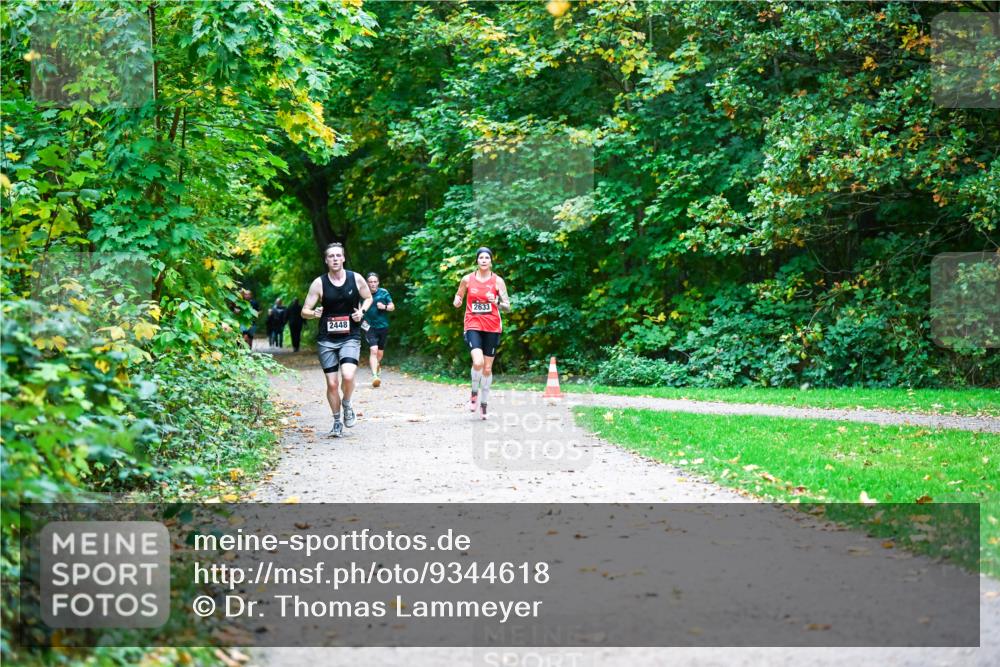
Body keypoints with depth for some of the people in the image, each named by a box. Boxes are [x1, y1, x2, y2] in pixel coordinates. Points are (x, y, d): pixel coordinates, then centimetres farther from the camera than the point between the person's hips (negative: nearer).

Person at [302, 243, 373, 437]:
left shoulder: (356, 279, -1)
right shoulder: (319, 283, -3)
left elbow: (368, 298, 17)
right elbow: (304, 311, -1)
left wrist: (362, 311, -3)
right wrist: (314, 313, -23)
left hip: (350, 337, 0)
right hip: (326, 339, 1)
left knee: (348, 376, -22)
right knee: (332, 383, 1)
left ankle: (347, 404, 8)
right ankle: (337, 422, 21)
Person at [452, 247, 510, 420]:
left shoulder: (498, 281, -1)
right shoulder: (467, 279, 2)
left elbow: (508, 307, -2)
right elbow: (457, 300, 15)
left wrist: (497, 303, -22)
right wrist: (457, 302, -8)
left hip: (492, 327, 1)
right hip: (473, 326, -1)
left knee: (488, 368, 6)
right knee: (478, 362, -23)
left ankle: (484, 404, 19)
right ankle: (474, 393, 3)